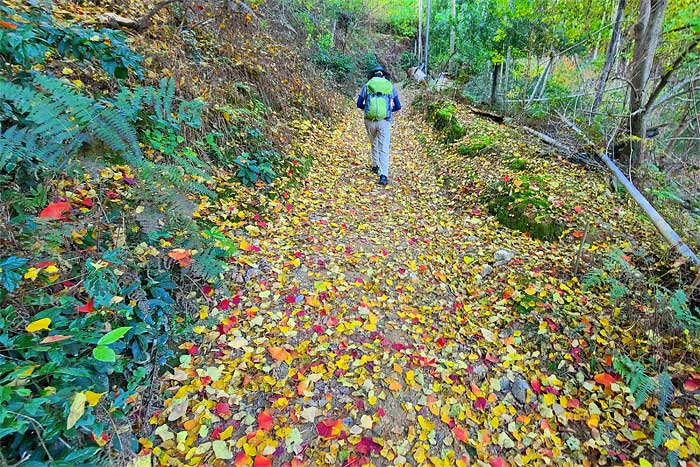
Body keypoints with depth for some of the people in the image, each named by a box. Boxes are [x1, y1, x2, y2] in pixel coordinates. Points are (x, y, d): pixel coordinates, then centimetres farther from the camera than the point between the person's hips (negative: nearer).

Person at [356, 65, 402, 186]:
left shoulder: (367, 86, 7)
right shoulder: (390, 86, 9)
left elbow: (359, 104, 9)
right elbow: (398, 106, 12)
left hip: (370, 121, 1)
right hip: (384, 121, -1)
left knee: (374, 144, 25)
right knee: (384, 149, -1)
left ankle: (375, 166, 36)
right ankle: (383, 175, -14)